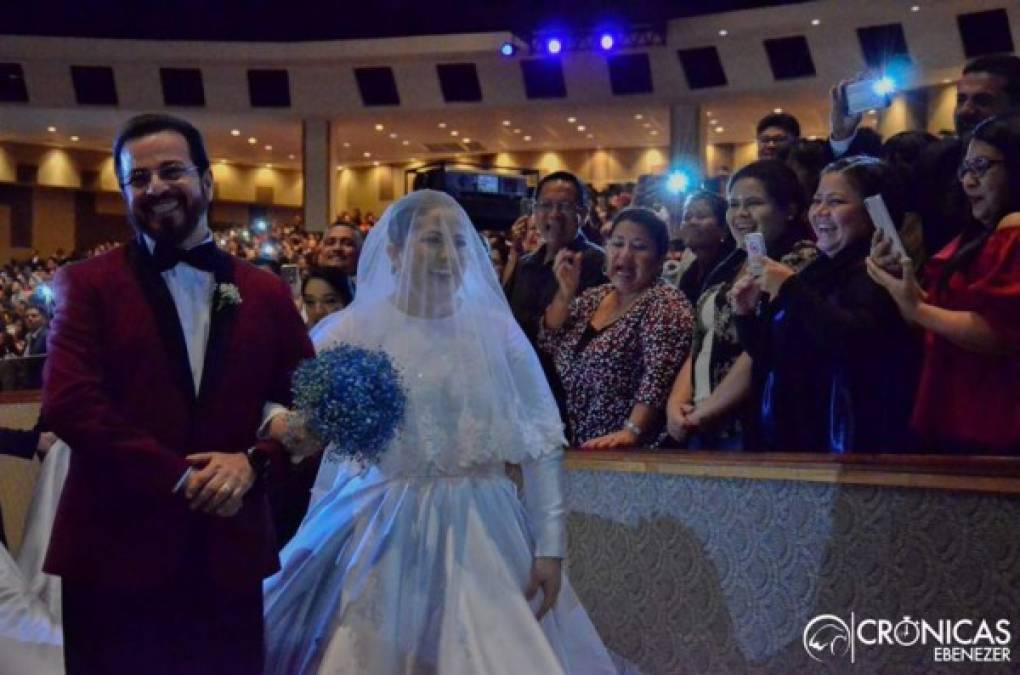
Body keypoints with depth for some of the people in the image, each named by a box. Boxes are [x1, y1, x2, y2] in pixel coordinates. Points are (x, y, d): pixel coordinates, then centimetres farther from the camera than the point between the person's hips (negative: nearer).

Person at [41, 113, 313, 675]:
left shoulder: (265, 293, 9)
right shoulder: (87, 285, 1)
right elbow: (67, 402, -11)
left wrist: (253, 461, -10)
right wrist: (179, 477, -15)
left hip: (229, 553, 3)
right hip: (115, 551, -2)